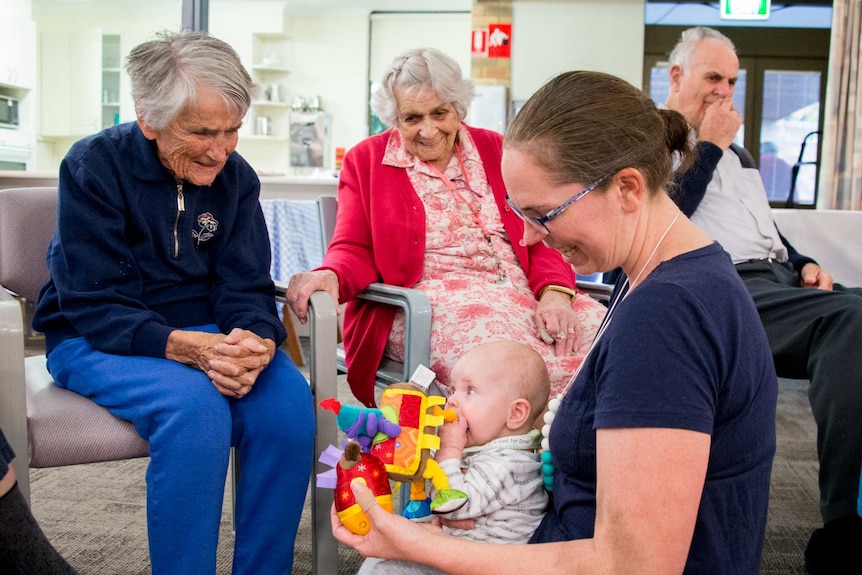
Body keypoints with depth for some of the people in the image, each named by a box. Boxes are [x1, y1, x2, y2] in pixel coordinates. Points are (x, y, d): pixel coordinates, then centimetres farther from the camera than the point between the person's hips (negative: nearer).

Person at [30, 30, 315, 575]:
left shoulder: (236, 175, 0)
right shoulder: (94, 166, -13)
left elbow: (247, 288, -2)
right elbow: (93, 307, -17)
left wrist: (254, 342, -27)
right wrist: (187, 348, -34)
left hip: (207, 334, 4)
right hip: (95, 341, -3)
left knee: (288, 399, -25)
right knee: (195, 405, -34)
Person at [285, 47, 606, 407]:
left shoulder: (496, 150, 16)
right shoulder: (365, 161, 11)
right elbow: (355, 252, 6)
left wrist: (555, 293, -10)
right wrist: (330, 276, -19)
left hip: (521, 295, 4)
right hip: (429, 302, -3)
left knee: (598, 325, -26)